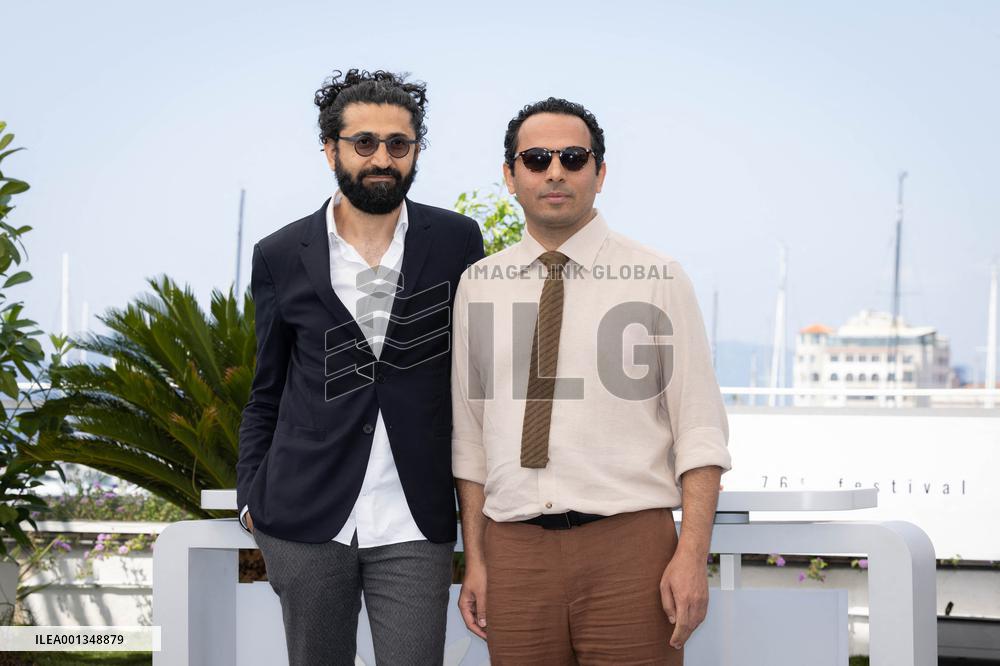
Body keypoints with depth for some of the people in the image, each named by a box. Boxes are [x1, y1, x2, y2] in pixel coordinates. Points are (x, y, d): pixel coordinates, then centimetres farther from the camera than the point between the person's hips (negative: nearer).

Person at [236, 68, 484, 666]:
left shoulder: (457, 243, 3)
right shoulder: (281, 257, 4)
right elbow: (267, 394, 13)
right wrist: (252, 497, 6)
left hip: (414, 526, -1)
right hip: (304, 525, 1)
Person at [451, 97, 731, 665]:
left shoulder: (659, 279, 1)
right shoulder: (478, 286, 10)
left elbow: (700, 430, -2)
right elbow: (470, 435, 12)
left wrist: (692, 556, -11)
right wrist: (475, 560, 7)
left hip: (628, 544, -2)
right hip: (514, 551, 2)